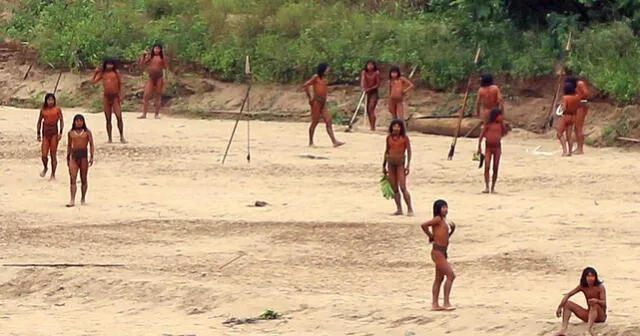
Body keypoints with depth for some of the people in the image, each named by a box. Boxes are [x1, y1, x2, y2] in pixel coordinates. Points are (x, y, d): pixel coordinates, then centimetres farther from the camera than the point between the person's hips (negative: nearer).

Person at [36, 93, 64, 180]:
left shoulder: (57, 109, 0)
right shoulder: (43, 110, 7)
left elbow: (61, 121, 1)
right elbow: (39, 122, 16)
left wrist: (60, 132, -9)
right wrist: (38, 133, 12)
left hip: (54, 133, -2)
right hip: (45, 133, 2)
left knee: (53, 155, 0)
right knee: (44, 155, -4)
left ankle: (53, 175, 9)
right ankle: (45, 168, 27)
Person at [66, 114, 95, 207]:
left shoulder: (87, 132, 1)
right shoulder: (71, 133, 9)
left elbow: (91, 145, -1)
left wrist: (92, 157, -11)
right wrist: (68, 158, 17)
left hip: (83, 155, -2)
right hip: (74, 156, 2)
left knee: (83, 179, 7)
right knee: (73, 179, -8)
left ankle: (83, 199, 21)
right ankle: (72, 200, -14)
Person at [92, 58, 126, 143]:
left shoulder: (116, 72, 1)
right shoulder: (102, 73, 6)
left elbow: (120, 84, 2)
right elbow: (93, 81, 1)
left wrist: (120, 95, -4)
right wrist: (96, 72, -4)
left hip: (115, 97, -2)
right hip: (106, 97, 2)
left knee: (119, 117, -10)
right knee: (108, 119, 6)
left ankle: (122, 137, -2)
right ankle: (110, 138, 11)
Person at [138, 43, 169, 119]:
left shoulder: (162, 58, 0)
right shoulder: (149, 56, 4)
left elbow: (166, 67, -6)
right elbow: (142, 64, 0)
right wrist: (144, 55, -9)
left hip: (159, 78, -2)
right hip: (151, 78, 2)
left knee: (158, 96, 4)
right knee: (146, 96, -5)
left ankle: (157, 114, 13)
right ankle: (144, 114, -2)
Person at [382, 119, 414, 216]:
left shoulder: (404, 138, -4)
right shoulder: (389, 137, 9)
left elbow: (409, 152, -3)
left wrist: (408, 165, -10)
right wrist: (384, 165, 19)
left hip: (400, 163, -5)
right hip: (391, 163, 5)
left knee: (403, 187, -12)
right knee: (394, 188, 5)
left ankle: (410, 209, -8)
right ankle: (399, 209, 12)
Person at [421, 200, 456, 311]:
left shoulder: (445, 221, 13)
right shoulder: (438, 219, -13)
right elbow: (424, 225, -26)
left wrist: (452, 230, 8)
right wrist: (430, 236, -12)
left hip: (442, 252, 10)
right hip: (438, 252, -10)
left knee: (439, 278, 13)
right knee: (451, 275, -12)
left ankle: (435, 304, 18)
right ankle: (446, 302, -10)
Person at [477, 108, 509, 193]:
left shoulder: (500, 124, 3)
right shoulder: (488, 124, -1)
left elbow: (505, 132, -11)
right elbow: (482, 135, 2)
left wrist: (501, 122, -12)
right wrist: (479, 147, 0)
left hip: (497, 147, 1)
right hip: (488, 147, -1)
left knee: (495, 168, 3)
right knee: (486, 167, -10)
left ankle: (493, 187, 11)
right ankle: (486, 187, -12)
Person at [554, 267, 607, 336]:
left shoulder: (600, 287, -14)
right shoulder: (582, 286, -1)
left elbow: (604, 303, -23)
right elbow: (568, 295, -5)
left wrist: (597, 301, -46)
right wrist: (560, 307, -17)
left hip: (600, 316, -5)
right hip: (588, 315, 5)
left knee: (594, 304, -38)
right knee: (567, 303, -8)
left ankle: (589, 330, -56)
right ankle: (564, 329, -27)